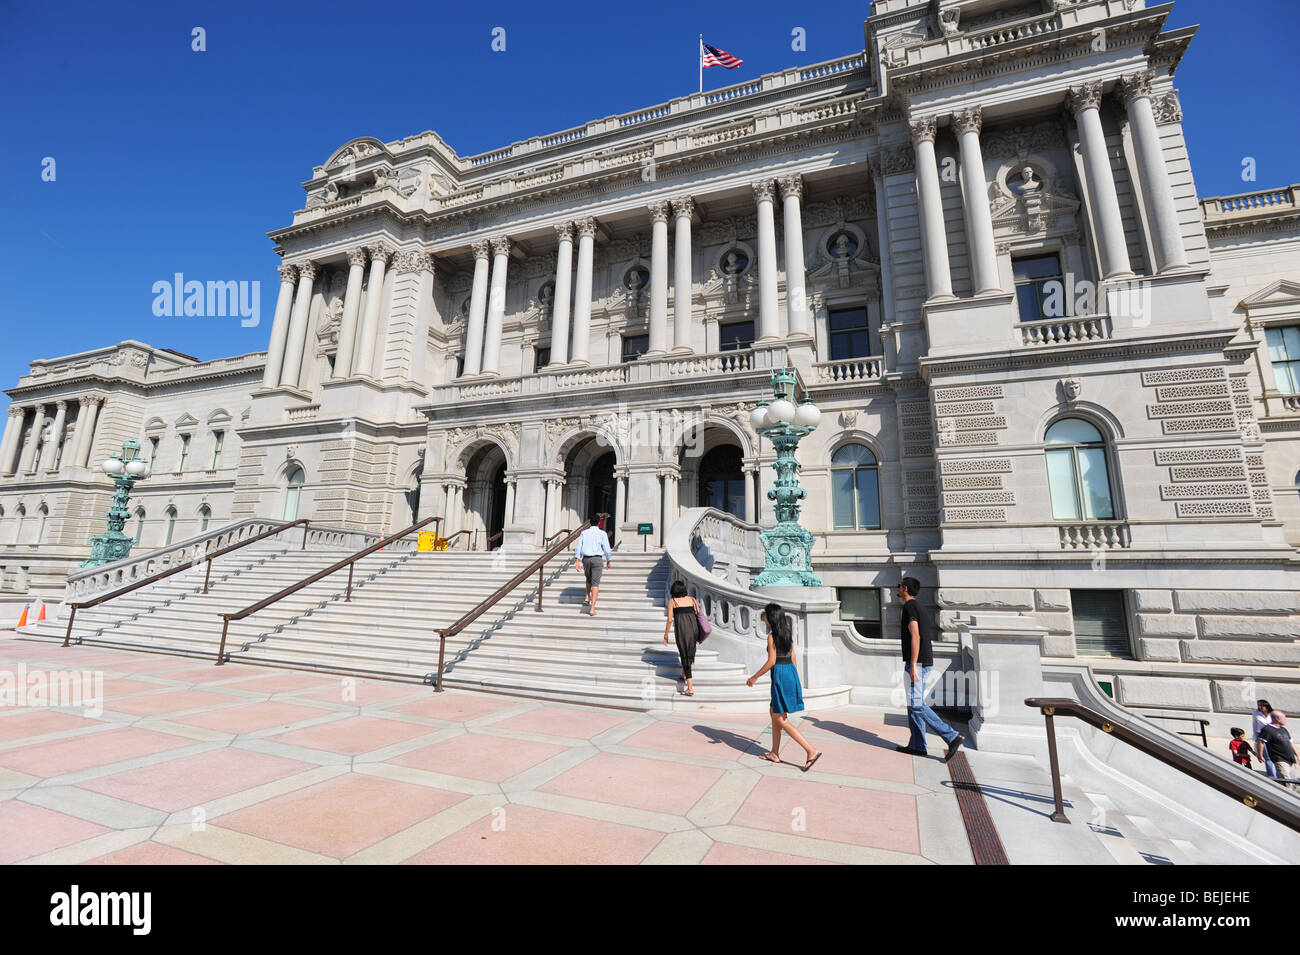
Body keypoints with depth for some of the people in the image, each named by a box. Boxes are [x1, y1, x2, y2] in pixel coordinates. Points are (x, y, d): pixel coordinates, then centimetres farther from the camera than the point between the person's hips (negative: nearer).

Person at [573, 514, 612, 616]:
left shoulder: (584, 533, 6)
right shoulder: (602, 533, 0)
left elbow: (579, 547, -2)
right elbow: (606, 548, -1)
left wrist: (577, 561, -5)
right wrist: (609, 561, 12)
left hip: (586, 559, 3)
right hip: (597, 559, -3)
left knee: (589, 579, 28)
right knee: (595, 583, -3)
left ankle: (587, 599, 21)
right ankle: (592, 608, -9)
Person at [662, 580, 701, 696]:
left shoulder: (672, 601, 3)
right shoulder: (691, 599, 12)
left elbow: (670, 619, -2)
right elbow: (699, 615, 10)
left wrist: (666, 634, 10)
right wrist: (699, 634, 19)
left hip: (682, 630, -4)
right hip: (694, 628, 4)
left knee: (685, 656, 1)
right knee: (689, 652, 28)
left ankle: (690, 688, -5)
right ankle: (684, 675, 45)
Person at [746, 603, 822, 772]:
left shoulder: (772, 636, -15)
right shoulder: (788, 633, 9)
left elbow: (771, 661, -17)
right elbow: (793, 658, 13)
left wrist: (755, 677, -8)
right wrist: (797, 681, 20)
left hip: (780, 675, -9)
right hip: (791, 672, 9)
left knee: (781, 719, 1)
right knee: (774, 713, 19)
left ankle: (811, 751, -5)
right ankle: (775, 753, 27)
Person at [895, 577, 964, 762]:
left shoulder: (909, 606, -11)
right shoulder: (920, 608, 18)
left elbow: (915, 636, -20)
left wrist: (912, 665, -21)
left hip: (916, 663, -10)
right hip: (926, 663, 10)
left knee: (916, 705, -8)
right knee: (914, 705, 12)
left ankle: (952, 736, -9)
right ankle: (917, 745, 14)